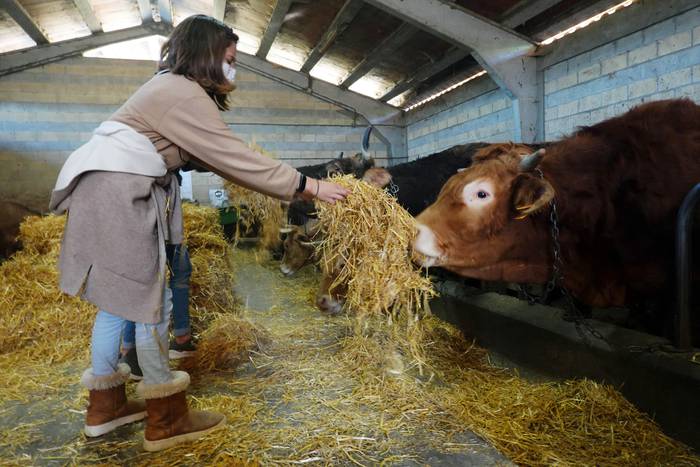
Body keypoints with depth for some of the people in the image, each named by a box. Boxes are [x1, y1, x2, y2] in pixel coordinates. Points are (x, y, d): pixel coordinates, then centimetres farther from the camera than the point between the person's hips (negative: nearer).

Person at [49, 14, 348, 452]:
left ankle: (106, 405, 25)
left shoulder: (173, 89, 19)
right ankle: (166, 418, 6)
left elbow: (215, 156, 19)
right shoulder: (183, 95, -14)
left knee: (121, 297, 13)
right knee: (151, 300, -6)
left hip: (116, 192, 10)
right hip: (116, 192, -10)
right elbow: (237, 159, -18)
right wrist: (308, 186, -15)